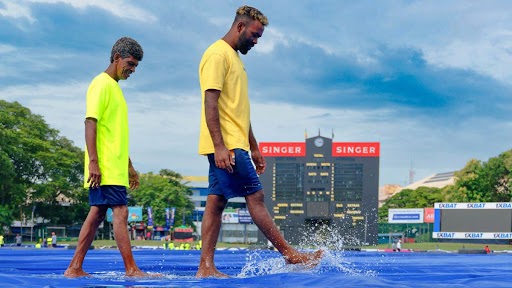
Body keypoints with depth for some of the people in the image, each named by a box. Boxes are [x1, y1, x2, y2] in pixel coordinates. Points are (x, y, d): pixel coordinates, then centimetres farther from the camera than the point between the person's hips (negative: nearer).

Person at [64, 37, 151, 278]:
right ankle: (131, 270, -13)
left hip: (115, 167, 9)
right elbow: (90, 123, -15)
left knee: (97, 214, 7)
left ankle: (75, 268, 9)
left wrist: (129, 167, 25)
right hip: (105, 168, -9)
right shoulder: (102, 84, -7)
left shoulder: (115, 87, 21)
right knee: (120, 212, -12)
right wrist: (93, 162, -22)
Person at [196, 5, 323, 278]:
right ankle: (290, 254, -1)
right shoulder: (218, 54, -9)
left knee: (216, 203, 6)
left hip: (234, 145, 10)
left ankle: (206, 267, 5)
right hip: (226, 145, -10)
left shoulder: (234, 57, 21)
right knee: (255, 197, -6)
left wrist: (253, 147, 24)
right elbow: (210, 102, -18)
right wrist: (219, 146, -24)